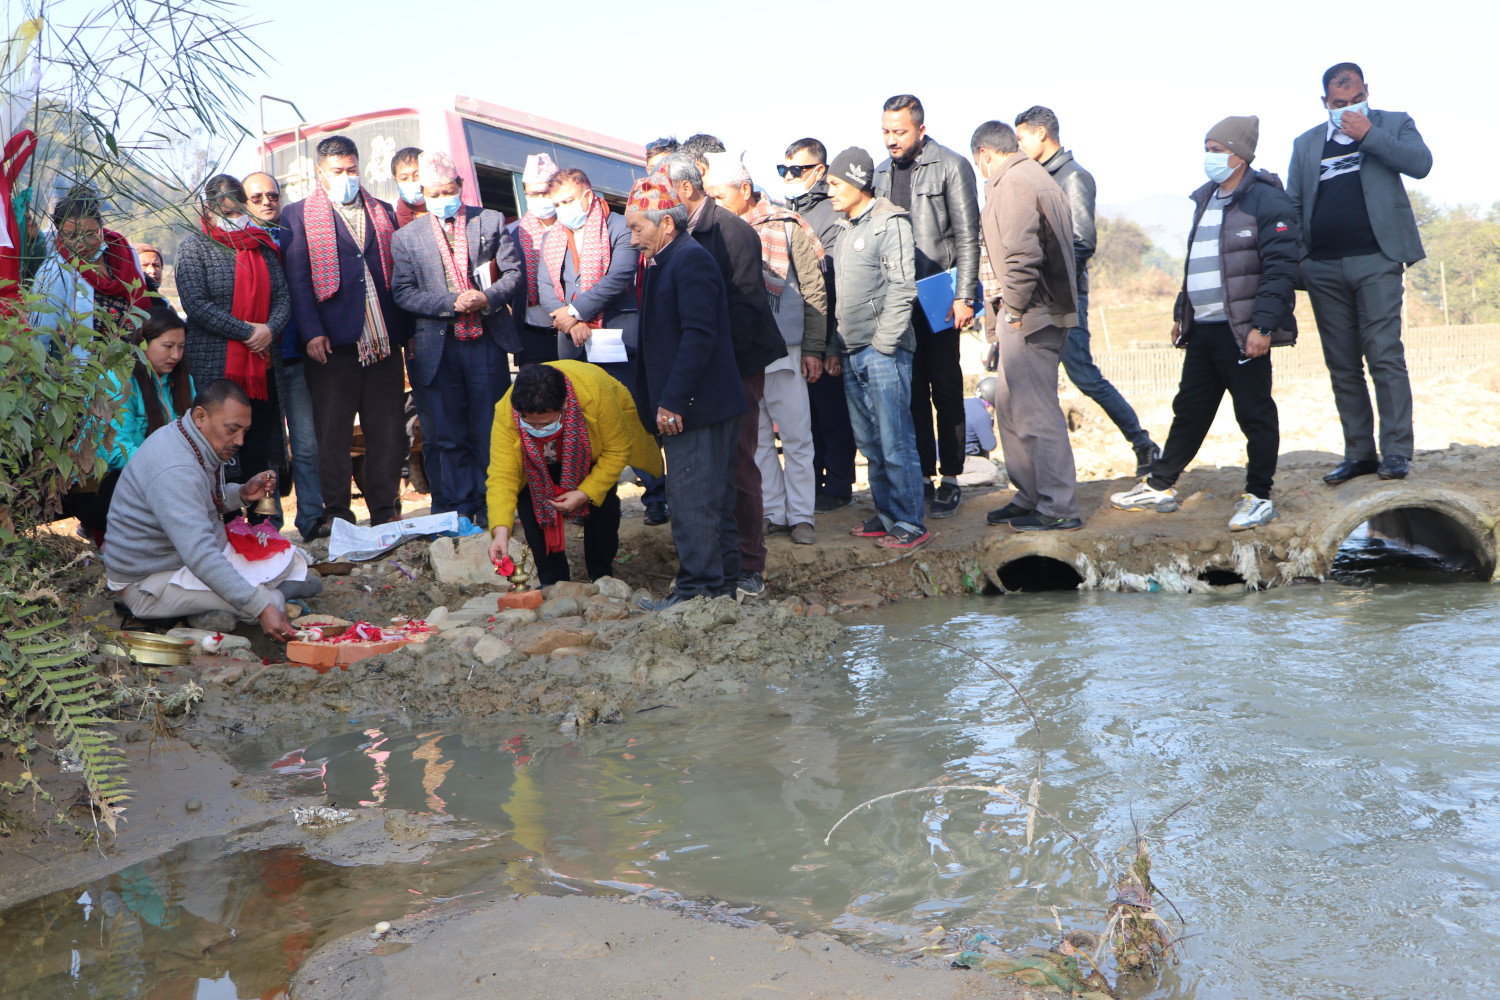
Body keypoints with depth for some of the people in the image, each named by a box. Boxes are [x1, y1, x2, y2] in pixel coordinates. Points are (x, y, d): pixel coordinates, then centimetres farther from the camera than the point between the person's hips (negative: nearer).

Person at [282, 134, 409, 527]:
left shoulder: (383, 212, 18)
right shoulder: (299, 215, 7)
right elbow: (298, 278, -1)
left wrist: (405, 328, 7)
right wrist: (311, 332, -11)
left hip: (384, 338, 3)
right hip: (333, 342, -3)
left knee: (388, 430, 4)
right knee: (332, 432, 1)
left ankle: (386, 511, 12)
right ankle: (336, 515, 9)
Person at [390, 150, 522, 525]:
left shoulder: (491, 221, 8)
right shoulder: (406, 236, 8)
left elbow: (513, 271, 5)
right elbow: (402, 293, 0)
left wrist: (489, 298, -14)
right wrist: (451, 303, -13)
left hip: (487, 342, 0)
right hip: (438, 348, 0)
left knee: (490, 430, 4)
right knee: (450, 436, 5)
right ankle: (462, 510, 13)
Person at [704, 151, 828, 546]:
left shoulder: (787, 227, -2)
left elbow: (814, 291, 0)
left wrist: (812, 348, -4)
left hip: (783, 351, -3)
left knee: (796, 435, 1)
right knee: (755, 438, 8)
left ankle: (800, 516, 10)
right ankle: (773, 512, 18)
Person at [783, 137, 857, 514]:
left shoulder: (832, 215, -10)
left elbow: (841, 286, -15)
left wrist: (834, 346, -19)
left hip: (822, 337, -7)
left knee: (831, 413, 2)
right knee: (801, 414, 13)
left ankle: (838, 487, 12)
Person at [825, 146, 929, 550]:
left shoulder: (890, 223, -8)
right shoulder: (848, 229, 18)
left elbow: (902, 290, -14)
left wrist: (882, 344, -16)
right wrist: (838, 347, 14)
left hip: (883, 352, -8)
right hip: (853, 355, 8)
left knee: (896, 443, -6)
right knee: (870, 443, 12)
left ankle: (910, 524, 1)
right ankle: (886, 516, 21)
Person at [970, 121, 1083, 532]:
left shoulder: (1011, 184, -13)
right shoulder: (1039, 177, 19)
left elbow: (1021, 255, -24)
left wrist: (1015, 309, -14)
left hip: (1030, 316, -10)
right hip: (1049, 309, 11)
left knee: (1035, 411, -5)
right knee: (1010, 405, 18)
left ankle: (1059, 509, 1)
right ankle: (1030, 496, 26)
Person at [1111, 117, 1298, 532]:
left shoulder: (1265, 199, -9)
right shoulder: (1206, 200, 17)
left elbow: (1281, 268, -16)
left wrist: (1263, 325, -22)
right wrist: (1181, 314, 22)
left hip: (1242, 331, -8)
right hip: (1202, 328, 8)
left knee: (1254, 413, 1)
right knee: (1189, 410, 14)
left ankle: (1259, 496, 10)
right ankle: (1159, 487, 21)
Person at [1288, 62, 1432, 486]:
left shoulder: (1393, 124, 9)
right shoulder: (1306, 144, 16)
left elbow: (1421, 163, -8)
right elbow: (1292, 207, 16)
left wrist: (1368, 133, -11)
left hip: (1374, 261, -3)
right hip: (1323, 269, 3)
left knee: (1385, 357, -9)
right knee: (1342, 366, 5)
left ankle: (1396, 451, -5)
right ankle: (1359, 453, 11)